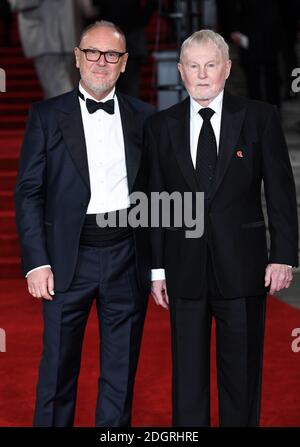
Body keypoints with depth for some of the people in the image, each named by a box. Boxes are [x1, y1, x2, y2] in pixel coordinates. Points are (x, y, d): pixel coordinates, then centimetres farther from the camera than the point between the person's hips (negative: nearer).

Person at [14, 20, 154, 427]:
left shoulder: (143, 116, 8)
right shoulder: (47, 115, 2)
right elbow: (28, 192, -1)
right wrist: (36, 262, -10)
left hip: (128, 257, 2)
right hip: (69, 258, -2)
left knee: (121, 374, 10)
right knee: (58, 369, 6)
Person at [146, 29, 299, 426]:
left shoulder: (260, 118, 0)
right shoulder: (161, 126, 6)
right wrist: (156, 268, 4)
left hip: (242, 267, -1)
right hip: (184, 270, 2)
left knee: (242, 374, 7)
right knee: (187, 375, 9)